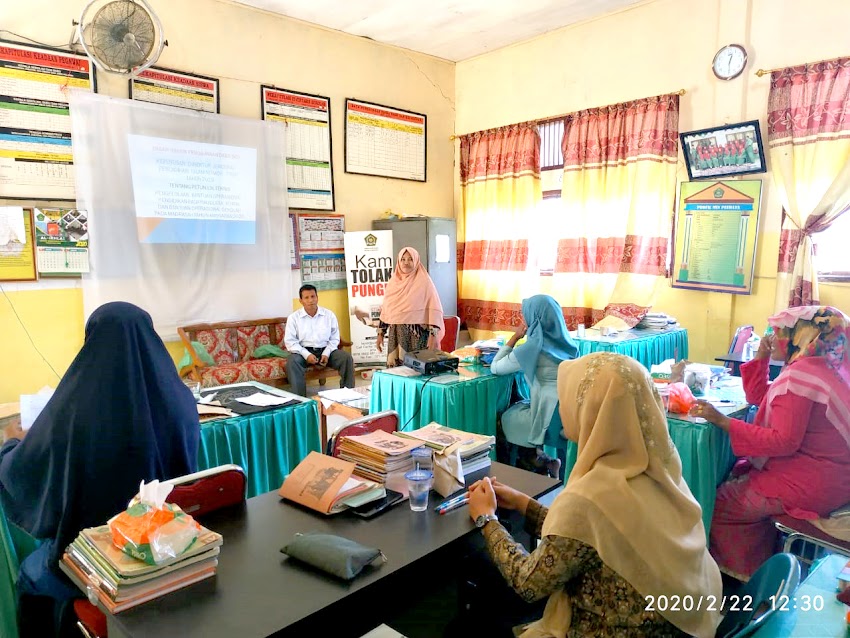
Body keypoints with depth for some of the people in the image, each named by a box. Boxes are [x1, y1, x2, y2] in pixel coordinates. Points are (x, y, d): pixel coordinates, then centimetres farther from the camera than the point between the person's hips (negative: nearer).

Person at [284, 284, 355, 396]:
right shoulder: (294, 317, 0)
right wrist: (306, 354, -18)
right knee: (292, 361, -33)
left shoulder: (329, 315, 4)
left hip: (325, 350, 2)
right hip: (304, 351, -1)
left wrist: (326, 353, -12)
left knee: (347, 358, -22)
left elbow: (334, 338, 6)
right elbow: (290, 341, -5)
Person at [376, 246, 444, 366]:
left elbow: (434, 309, -10)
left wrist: (433, 335, -17)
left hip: (417, 334, -4)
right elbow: (385, 310, 14)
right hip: (396, 334, 4)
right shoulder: (393, 282, 9)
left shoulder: (424, 281, -5)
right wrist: (380, 333, 11)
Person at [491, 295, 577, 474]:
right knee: (518, 407, 29)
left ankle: (532, 459, 27)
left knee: (504, 417, 20)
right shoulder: (564, 341, 3)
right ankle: (540, 457, 30)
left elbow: (495, 368, -5)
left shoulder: (533, 348, -16)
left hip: (552, 420, -7)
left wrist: (515, 337, -3)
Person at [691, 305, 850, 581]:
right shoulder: (821, 367, 11)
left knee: (718, 504, -2)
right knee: (736, 477, 18)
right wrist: (761, 356, 7)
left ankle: (741, 574, 22)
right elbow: (758, 396, 17)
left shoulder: (801, 373, -23)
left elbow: (783, 441, -27)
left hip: (810, 484, -10)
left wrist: (721, 420, -28)